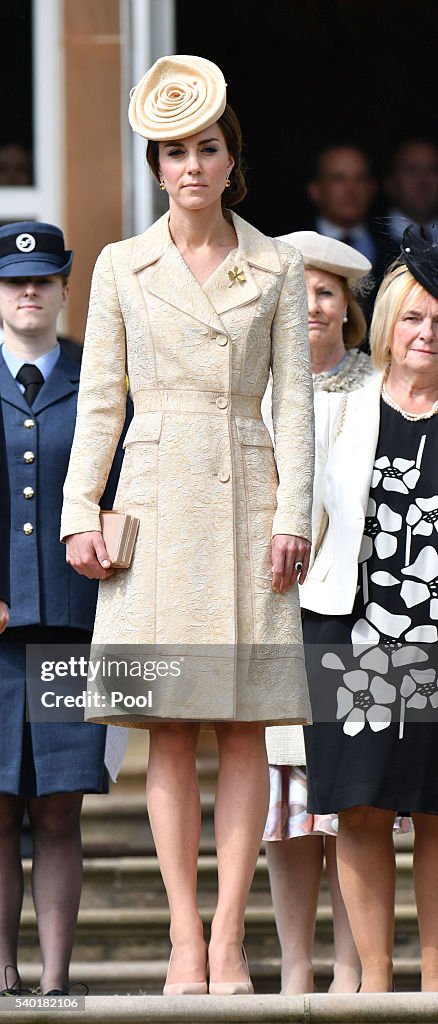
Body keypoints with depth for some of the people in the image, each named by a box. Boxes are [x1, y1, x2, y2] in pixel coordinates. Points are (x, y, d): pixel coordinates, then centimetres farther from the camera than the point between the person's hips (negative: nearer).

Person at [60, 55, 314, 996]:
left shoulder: (277, 268, 6)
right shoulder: (122, 267, 7)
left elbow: (295, 399, 3)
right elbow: (98, 398, 7)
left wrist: (293, 515, -6)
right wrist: (80, 513, -1)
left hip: (245, 499, 0)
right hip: (155, 502, 0)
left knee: (244, 726, -3)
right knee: (170, 731, -1)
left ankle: (230, 936, -1)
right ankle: (185, 935, 0)